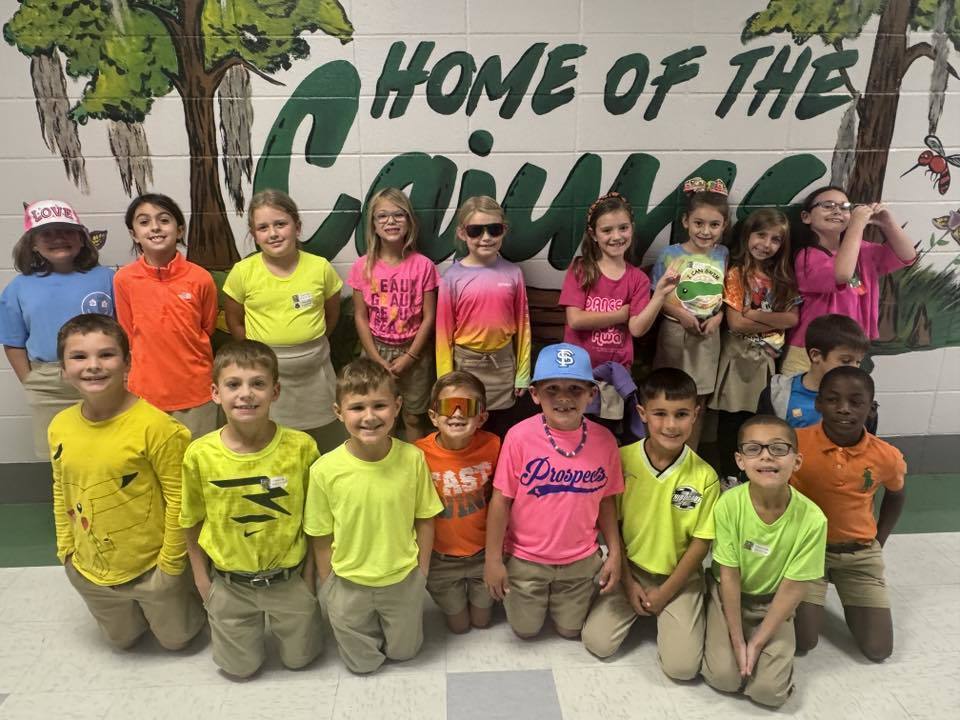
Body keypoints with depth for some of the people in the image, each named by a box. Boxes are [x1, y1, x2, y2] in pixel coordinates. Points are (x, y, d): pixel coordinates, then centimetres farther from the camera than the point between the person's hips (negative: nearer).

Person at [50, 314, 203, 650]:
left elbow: (178, 497, -20)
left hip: (151, 565, -4)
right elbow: (61, 493, 6)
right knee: (121, 640, 27)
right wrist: (65, 549, 8)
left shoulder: (154, 425, -27)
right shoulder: (60, 426, -9)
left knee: (176, 639, 19)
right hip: (89, 569, 5)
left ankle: (183, 592, 45)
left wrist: (170, 563, -14)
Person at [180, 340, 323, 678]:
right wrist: (201, 576, 4)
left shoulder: (301, 447, -20)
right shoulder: (200, 454, -18)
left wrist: (310, 572, -2)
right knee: (239, 666, 19)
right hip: (229, 582, 1)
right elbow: (191, 520, -1)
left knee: (299, 657, 17)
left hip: (289, 577, 0)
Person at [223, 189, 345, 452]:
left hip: (314, 370, 1)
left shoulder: (320, 267, -6)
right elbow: (234, 322, 4)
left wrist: (308, 346, 5)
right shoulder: (243, 272, -7)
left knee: (326, 449, 14)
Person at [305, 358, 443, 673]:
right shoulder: (325, 470, -22)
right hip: (348, 585, 0)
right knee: (362, 662, 20)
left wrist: (421, 572, -2)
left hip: (404, 580, 1)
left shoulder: (412, 459, -19)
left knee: (404, 651, 22)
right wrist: (328, 588, -3)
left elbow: (425, 519, -5)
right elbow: (321, 537, -9)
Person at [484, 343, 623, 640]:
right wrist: (493, 558, -10)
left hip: (580, 561, 2)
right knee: (526, 630, 16)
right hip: (526, 559, -2)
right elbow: (501, 500, -14)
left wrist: (615, 554, 0)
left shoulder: (603, 440, -13)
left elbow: (606, 501, -1)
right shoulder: (520, 437, -21)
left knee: (570, 630, 19)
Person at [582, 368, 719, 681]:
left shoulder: (705, 477, -16)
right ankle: (636, 606, 19)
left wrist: (664, 593, -6)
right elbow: (612, 525, -5)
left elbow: (700, 542, -8)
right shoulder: (622, 460, -14)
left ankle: (666, 614, 18)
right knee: (597, 642, -10)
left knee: (682, 666, -12)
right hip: (630, 568, 1)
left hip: (680, 576, -1)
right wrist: (628, 583, -4)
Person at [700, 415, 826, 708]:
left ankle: (772, 649, 19)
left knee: (769, 690, -11)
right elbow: (729, 576, -16)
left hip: (774, 602, 0)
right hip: (729, 594, 0)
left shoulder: (811, 519, -25)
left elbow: (792, 587, -14)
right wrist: (737, 641, -14)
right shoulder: (728, 505, -25)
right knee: (723, 677, -13)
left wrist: (758, 642, -13)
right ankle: (722, 639, 18)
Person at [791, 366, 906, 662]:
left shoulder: (886, 457, -14)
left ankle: (848, 598, 29)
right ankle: (811, 599, 24)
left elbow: (896, 496, 11)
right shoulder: (795, 444, -23)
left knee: (878, 649, 1)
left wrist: (878, 543, 9)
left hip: (860, 553, 2)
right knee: (802, 642, -7)